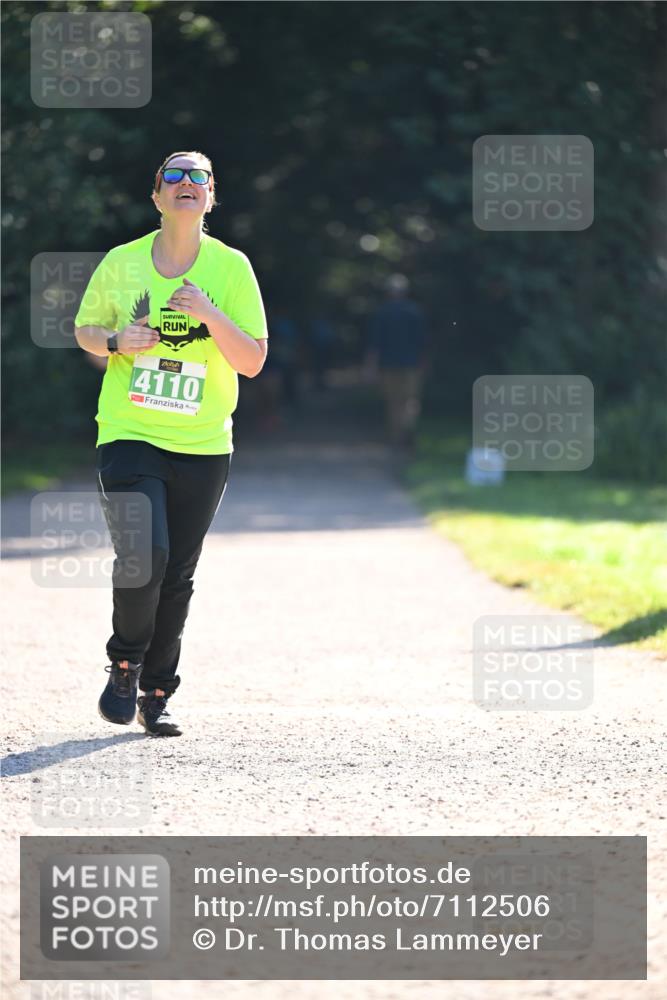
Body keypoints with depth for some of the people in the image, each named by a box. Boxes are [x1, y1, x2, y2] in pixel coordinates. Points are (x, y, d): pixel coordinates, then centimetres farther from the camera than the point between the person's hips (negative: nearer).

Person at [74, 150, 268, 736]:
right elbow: (85, 329, 15)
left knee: (178, 578, 4)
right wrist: (117, 342, -7)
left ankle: (156, 694, 19)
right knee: (141, 557, -18)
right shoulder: (122, 263, 1)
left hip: (203, 446, 1)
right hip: (129, 437, -1)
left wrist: (211, 316, -18)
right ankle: (124, 665, 8)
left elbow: (253, 362, -2)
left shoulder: (232, 268, 1)